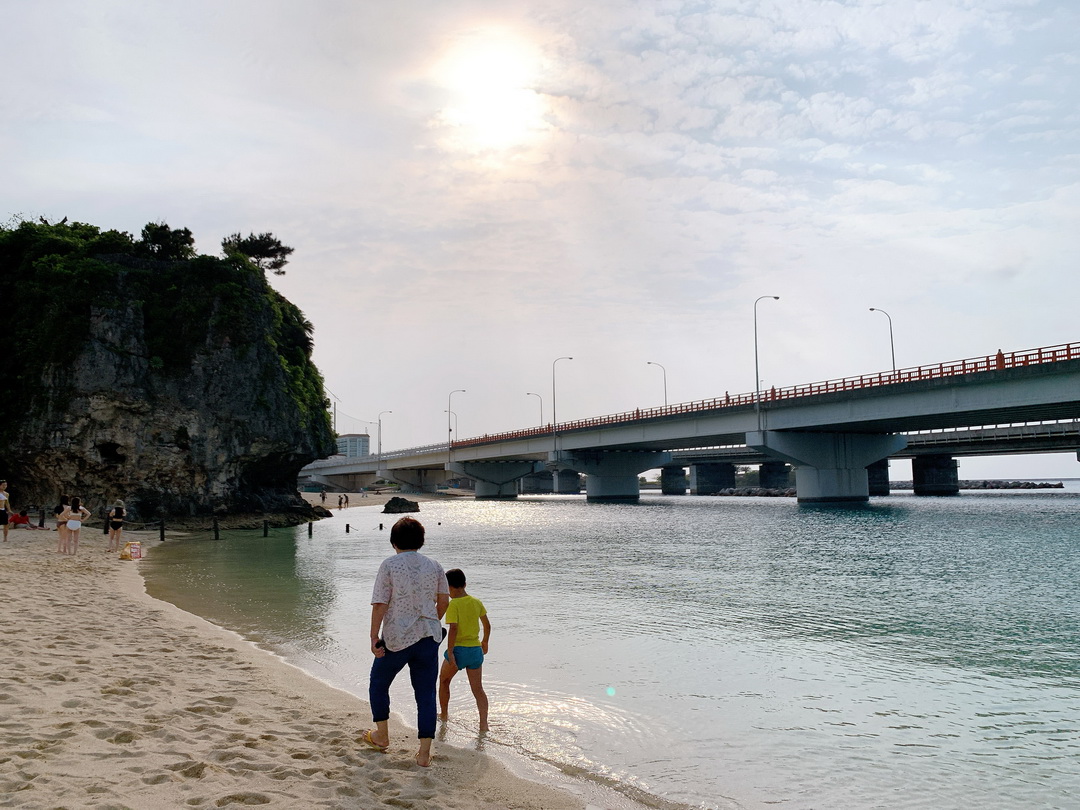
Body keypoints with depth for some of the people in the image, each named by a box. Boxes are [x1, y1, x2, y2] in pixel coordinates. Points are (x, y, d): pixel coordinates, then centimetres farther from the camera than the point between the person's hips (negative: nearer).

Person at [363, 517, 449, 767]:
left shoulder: (389, 565, -8)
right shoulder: (434, 566, 4)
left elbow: (380, 604, -13)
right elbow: (443, 601, 11)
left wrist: (374, 638, -9)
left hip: (397, 638, -3)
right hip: (429, 636, 3)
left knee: (378, 683, 21)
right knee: (426, 693, 6)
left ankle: (381, 736, 33)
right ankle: (424, 753, 4)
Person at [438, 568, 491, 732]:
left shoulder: (453, 604, -13)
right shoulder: (477, 602, 5)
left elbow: (453, 629, -22)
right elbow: (487, 625, 15)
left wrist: (450, 653, -20)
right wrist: (485, 642, 30)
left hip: (458, 649, -5)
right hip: (476, 650, 5)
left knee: (444, 681, 21)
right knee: (478, 689, 7)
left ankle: (443, 714, 32)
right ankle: (484, 723, -4)